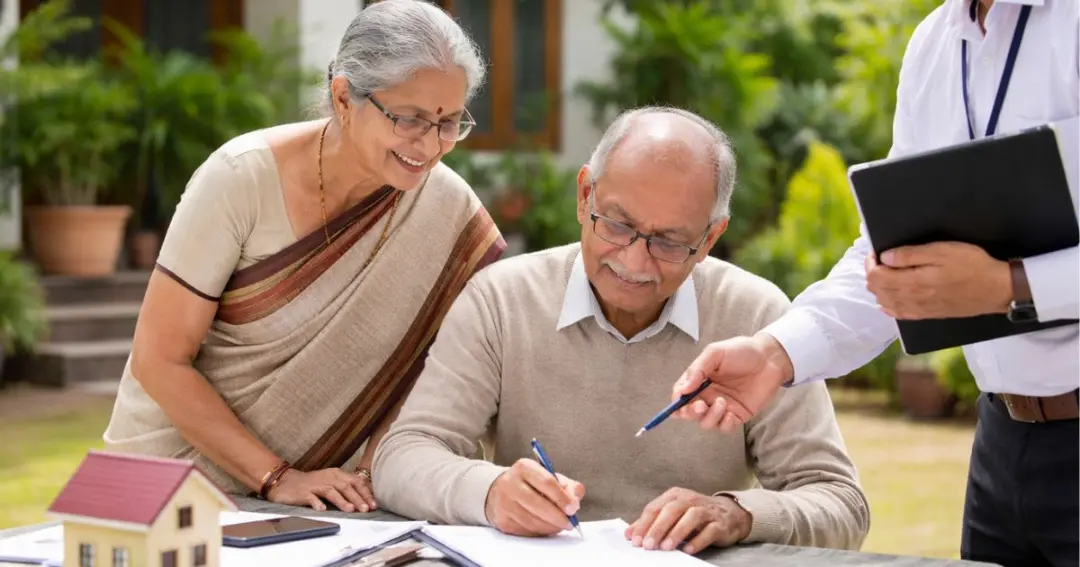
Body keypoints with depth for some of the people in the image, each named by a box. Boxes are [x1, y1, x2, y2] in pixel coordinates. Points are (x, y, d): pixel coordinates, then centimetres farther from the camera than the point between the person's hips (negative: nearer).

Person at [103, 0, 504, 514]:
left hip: (311, 486, 2)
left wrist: (374, 470, -15)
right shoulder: (242, 178, -16)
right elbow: (159, 360, -13)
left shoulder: (449, 209, -9)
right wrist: (277, 477, -17)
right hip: (175, 470, -2)